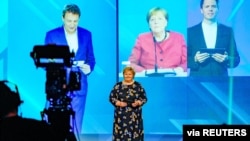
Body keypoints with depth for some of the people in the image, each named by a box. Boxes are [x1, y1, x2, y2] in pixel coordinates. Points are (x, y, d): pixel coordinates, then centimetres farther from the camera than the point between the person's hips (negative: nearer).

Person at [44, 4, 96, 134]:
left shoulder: (86, 34, 7)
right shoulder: (52, 35, -1)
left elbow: (91, 58, 11)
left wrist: (89, 68, -11)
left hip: (79, 87, 2)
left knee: (76, 126, 4)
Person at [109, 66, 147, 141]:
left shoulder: (138, 86, 3)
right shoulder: (118, 85, 4)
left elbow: (144, 98, 5)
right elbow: (111, 97, 5)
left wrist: (138, 102, -14)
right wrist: (119, 103, -11)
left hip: (134, 115, 0)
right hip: (121, 115, 0)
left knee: (135, 134, -1)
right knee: (121, 134, -3)